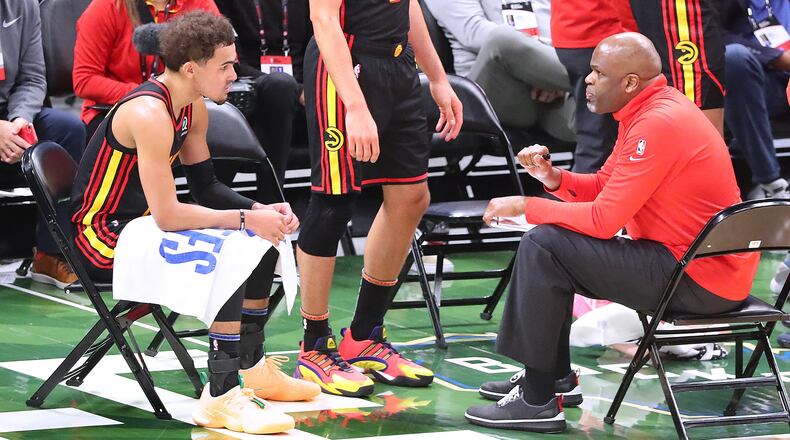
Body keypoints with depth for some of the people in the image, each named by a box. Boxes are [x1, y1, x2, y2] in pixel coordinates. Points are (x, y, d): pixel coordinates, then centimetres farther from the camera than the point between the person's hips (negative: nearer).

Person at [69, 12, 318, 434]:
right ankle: (221, 397, -28)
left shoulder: (192, 108, 3)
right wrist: (246, 219, -23)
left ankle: (253, 370, 25)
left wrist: (262, 210, -5)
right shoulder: (149, 114, -27)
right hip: (100, 236, -10)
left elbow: (206, 187, 12)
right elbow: (167, 216, -29)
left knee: (262, 241, 12)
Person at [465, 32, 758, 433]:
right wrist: (554, 178, -2)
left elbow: (604, 219, -22)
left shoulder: (658, 123, -21)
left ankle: (537, 402, -10)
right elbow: (605, 186, 17)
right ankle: (555, 376, 23)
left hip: (697, 280, -11)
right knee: (550, 240, 18)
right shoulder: (646, 109, 10)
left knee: (542, 247, -15)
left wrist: (526, 206, -11)